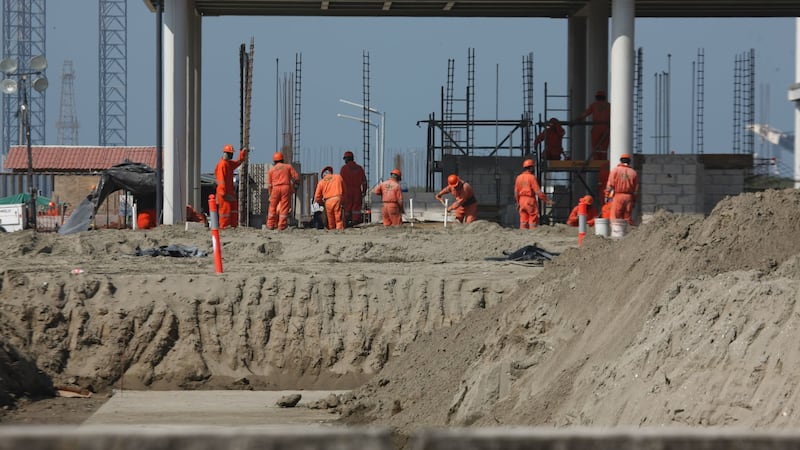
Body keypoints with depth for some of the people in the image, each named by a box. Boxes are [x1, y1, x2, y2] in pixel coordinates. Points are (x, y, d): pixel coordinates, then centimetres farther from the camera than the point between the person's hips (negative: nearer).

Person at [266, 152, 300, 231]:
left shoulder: (271, 169, 16)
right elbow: (296, 177, 6)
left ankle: (271, 224, 7)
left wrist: (270, 194, 22)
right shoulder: (288, 166, 14)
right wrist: (295, 187, 19)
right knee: (284, 207, 0)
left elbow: (269, 184, 13)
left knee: (273, 206, 10)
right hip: (286, 187, -1)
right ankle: (282, 225, -4)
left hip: (275, 188, 1)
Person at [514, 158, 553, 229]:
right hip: (530, 201, -6)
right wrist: (547, 200, -11)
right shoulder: (532, 177, -11)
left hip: (521, 200, 6)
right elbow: (538, 191, -15)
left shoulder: (519, 177, 8)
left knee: (523, 221, 7)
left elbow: (516, 192, 12)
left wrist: (518, 202, 23)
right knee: (533, 221, -2)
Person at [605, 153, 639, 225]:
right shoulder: (633, 173, 8)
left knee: (615, 218, -5)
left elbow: (610, 184, -4)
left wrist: (607, 195, 1)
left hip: (618, 196, -3)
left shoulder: (615, 170, 1)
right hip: (629, 197, 3)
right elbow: (636, 189, 9)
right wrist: (634, 201, 15)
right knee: (628, 218, 6)